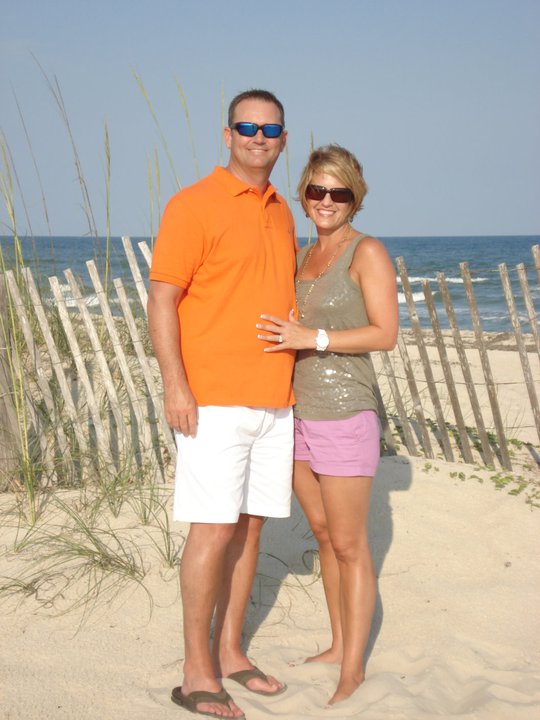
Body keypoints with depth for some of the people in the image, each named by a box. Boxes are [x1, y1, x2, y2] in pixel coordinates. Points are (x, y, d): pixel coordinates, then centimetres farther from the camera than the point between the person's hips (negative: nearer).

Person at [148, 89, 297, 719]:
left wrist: (293, 384, 18)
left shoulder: (281, 213, 16)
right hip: (213, 400, -6)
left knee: (250, 525, 10)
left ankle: (230, 652, 21)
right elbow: (162, 300, -10)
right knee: (214, 528, -6)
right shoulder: (193, 205, -6)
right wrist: (175, 385, -18)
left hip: (273, 400, 7)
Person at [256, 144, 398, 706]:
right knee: (323, 535, 15)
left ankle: (353, 668, 11)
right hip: (299, 411, 7)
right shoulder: (303, 254, 14)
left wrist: (313, 338, -20)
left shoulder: (367, 253, -7)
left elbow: (385, 333, -13)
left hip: (344, 413, -7)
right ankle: (338, 645, 28)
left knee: (349, 545, 0)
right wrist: (283, 334, 3)